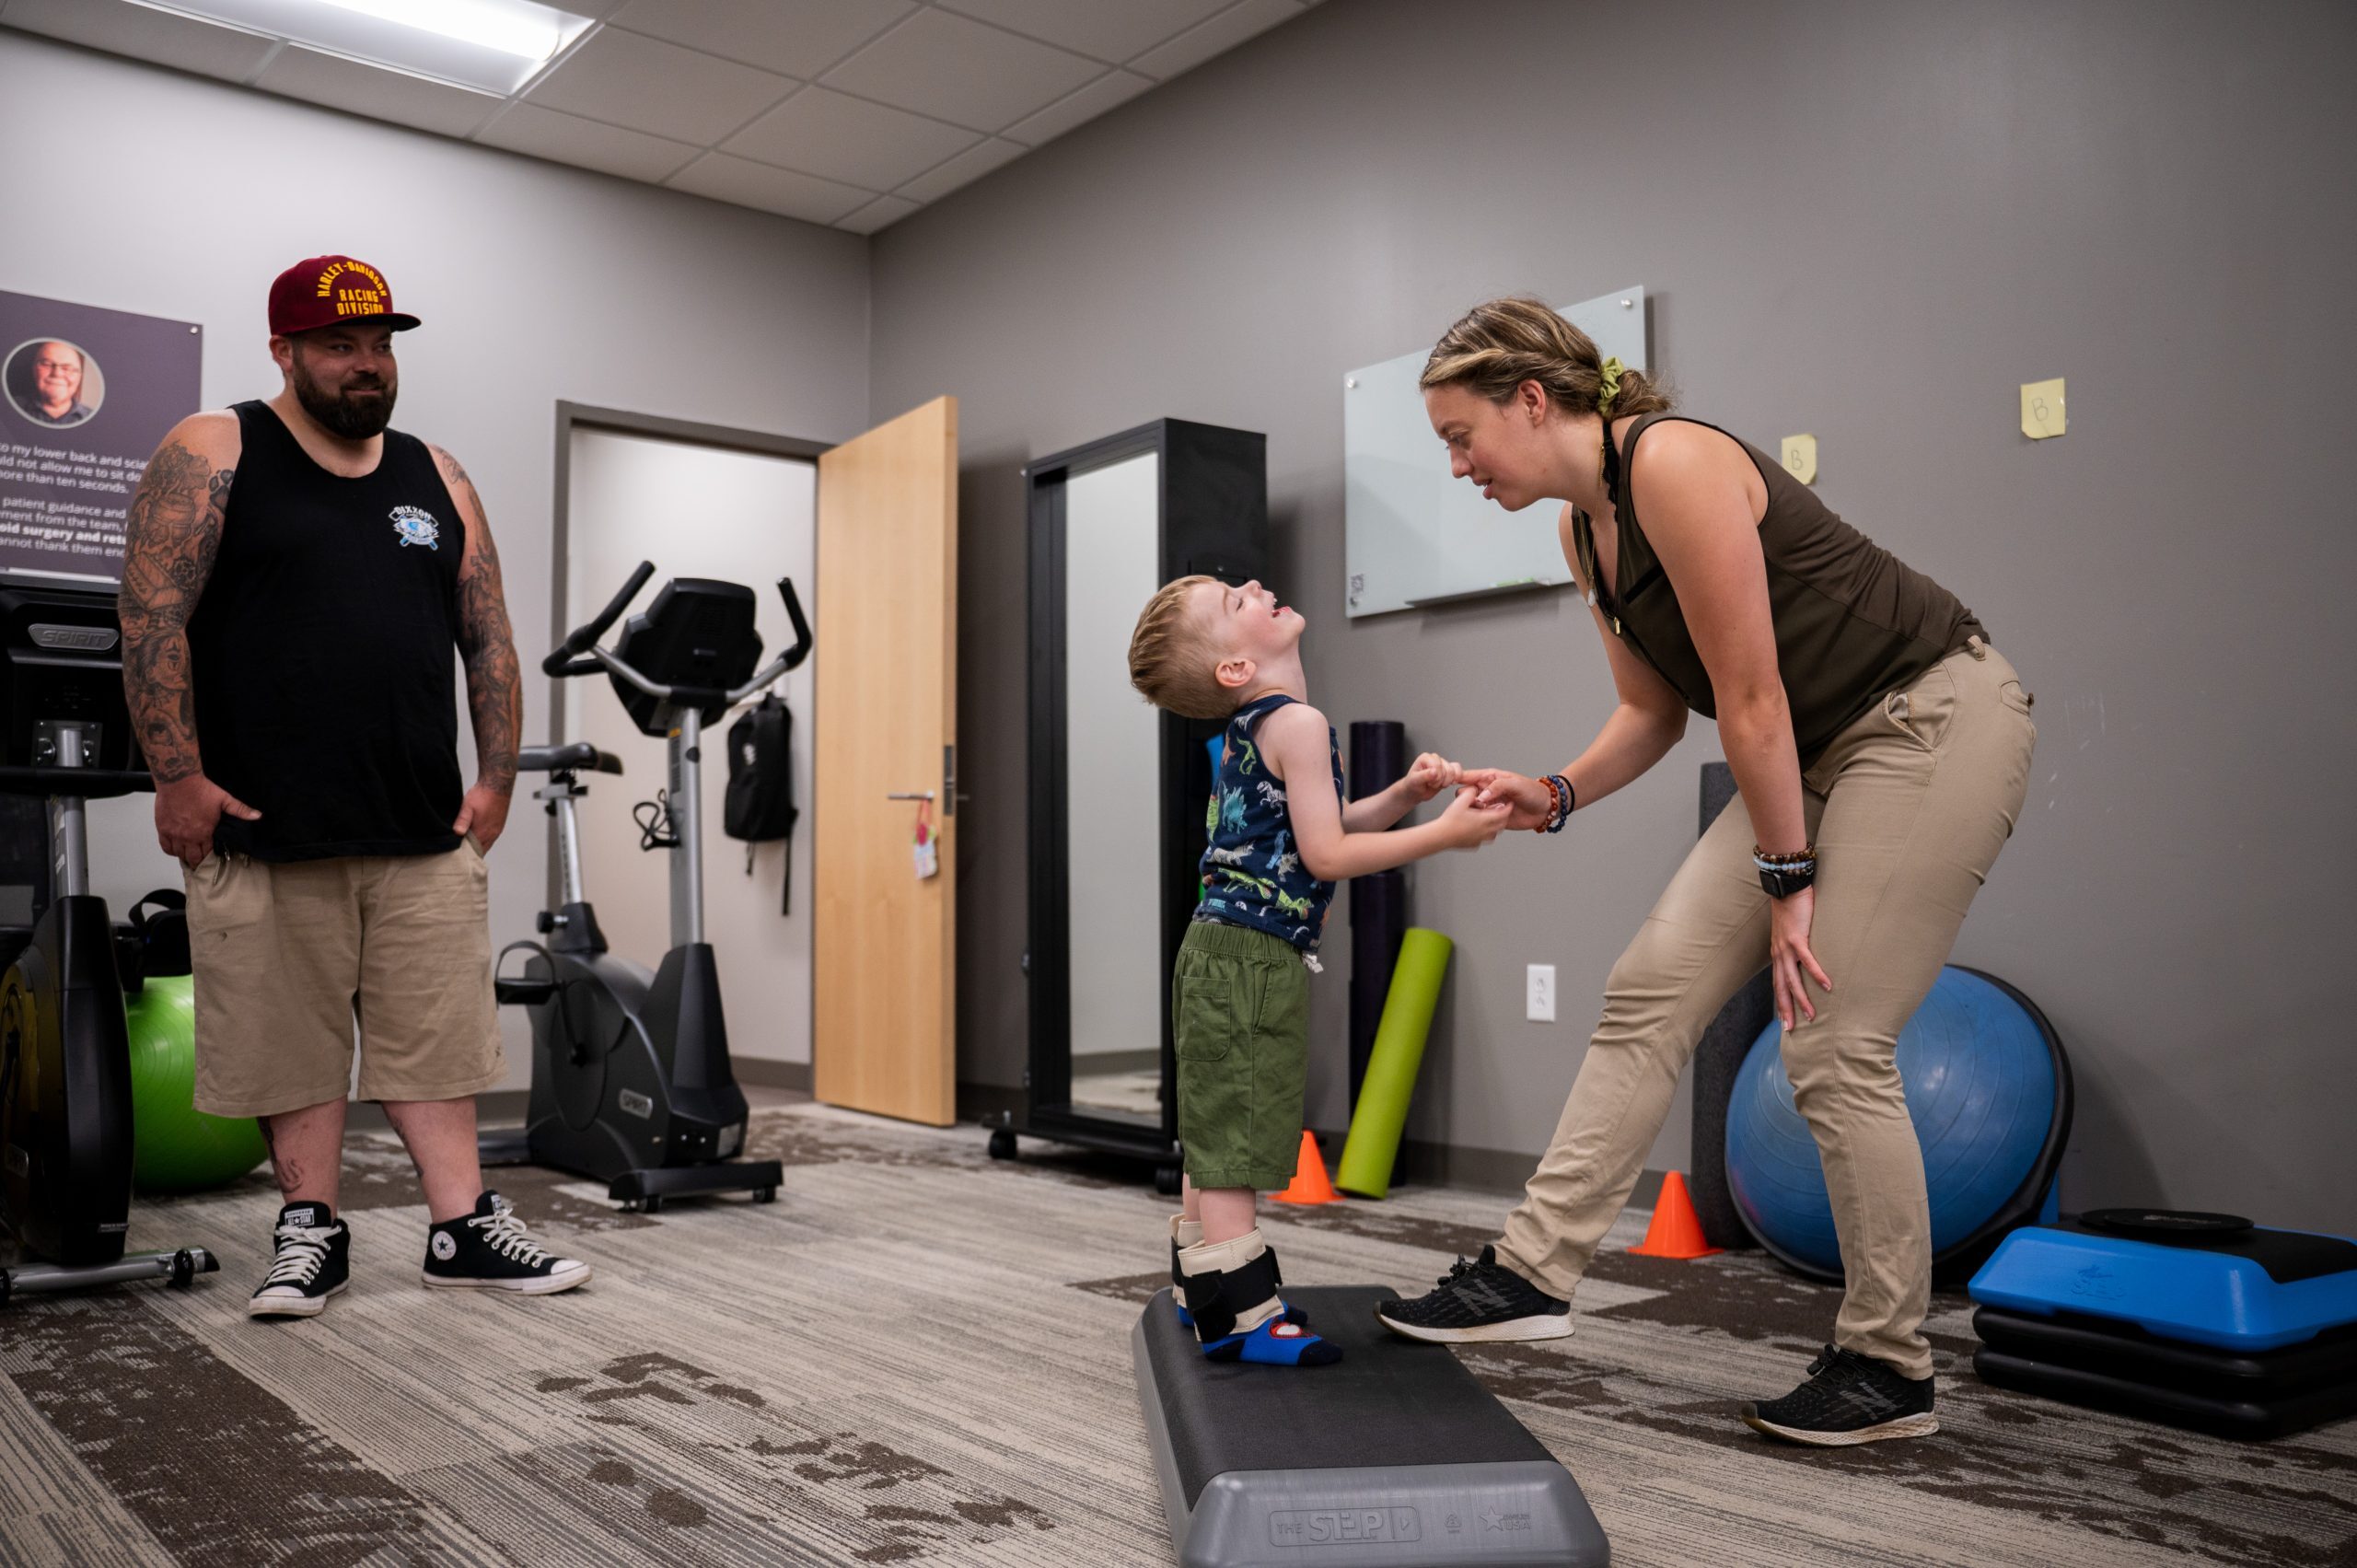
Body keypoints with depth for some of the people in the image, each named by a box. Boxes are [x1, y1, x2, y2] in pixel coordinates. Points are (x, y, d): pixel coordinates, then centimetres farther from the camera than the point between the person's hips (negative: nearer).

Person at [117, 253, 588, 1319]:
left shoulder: (437, 480, 14)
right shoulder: (211, 457, 2)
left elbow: (489, 641, 13)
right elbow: (152, 620, -6)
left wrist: (495, 779, 6)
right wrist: (177, 777, -12)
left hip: (427, 832, 3)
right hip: (264, 830, -3)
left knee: (437, 1035, 5)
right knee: (288, 1040, 5)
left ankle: (464, 1228, 12)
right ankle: (311, 1233, 18)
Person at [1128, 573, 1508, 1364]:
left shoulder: (1250, 729, 16)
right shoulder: (1297, 723, -14)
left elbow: (1322, 827, 20)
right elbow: (1327, 854, -17)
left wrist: (1404, 795, 9)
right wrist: (1442, 833, -15)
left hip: (1224, 951, 10)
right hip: (1253, 953, -10)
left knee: (1216, 1131, 17)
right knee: (1236, 1134, -6)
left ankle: (1203, 1287, 29)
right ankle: (1239, 1313, -2)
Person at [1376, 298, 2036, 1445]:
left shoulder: (1673, 465, -22)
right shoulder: (1582, 529, 6)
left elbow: (1751, 696, -21)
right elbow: (1654, 709, 12)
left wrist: (1786, 876, -15)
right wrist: (1555, 794, -3)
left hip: (1936, 716, -9)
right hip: (1817, 748, 9)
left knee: (1835, 1045, -8)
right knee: (1652, 989, 0)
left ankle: (1888, 1369, 8)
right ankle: (1534, 1272, 5)